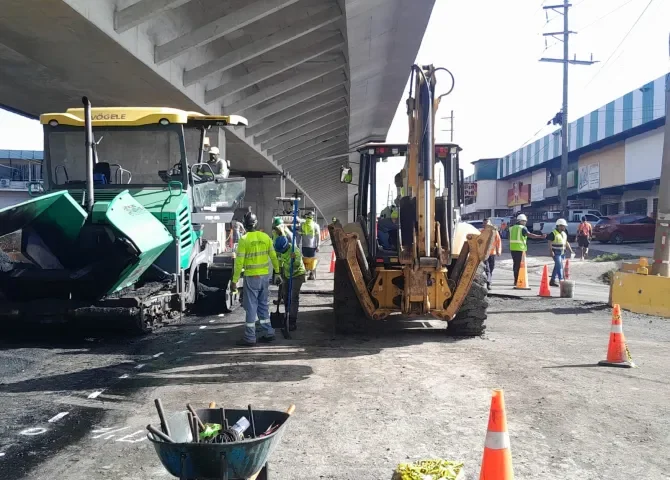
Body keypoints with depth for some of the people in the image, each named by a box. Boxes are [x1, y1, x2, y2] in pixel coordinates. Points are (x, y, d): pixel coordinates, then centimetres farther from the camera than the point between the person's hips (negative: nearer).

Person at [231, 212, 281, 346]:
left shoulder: (244, 239, -12)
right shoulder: (265, 237, 2)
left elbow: (239, 262, -13)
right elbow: (273, 257, 6)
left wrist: (234, 281, -8)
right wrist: (277, 272, 18)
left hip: (251, 277, -5)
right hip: (264, 276, 5)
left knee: (251, 306, 2)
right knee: (263, 305, 17)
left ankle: (250, 338, 7)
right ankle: (268, 333, 21)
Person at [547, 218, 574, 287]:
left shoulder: (564, 233, 15)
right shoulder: (553, 233, -10)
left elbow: (566, 242, 20)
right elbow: (550, 242, -14)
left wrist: (570, 250, 13)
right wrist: (551, 251, -22)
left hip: (562, 252, 8)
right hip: (556, 253, -8)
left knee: (557, 266, 11)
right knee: (559, 266, -14)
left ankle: (552, 280, 19)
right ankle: (561, 280, -16)